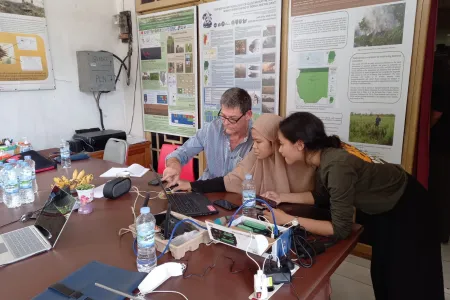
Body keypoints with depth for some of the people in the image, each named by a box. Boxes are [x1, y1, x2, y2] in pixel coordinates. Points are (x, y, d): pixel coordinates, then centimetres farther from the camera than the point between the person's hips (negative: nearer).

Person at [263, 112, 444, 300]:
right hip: (382, 207, 7)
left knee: (406, 280, 10)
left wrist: (288, 220, -33)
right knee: (382, 271, 22)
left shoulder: (337, 166, -40)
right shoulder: (322, 157, -16)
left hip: (407, 207, -7)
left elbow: (340, 228, -35)